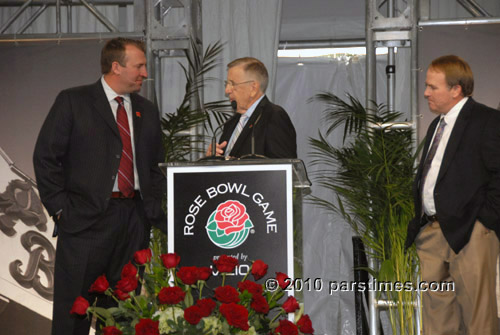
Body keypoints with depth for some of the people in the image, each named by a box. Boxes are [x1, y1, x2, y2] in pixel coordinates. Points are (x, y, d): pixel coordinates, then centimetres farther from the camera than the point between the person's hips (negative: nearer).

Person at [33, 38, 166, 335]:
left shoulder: (147, 111, 15)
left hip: (134, 219, 5)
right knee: (73, 309, -2)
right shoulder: (73, 102, -1)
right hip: (86, 218, -4)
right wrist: (60, 208, -8)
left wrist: (154, 210, 7)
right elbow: (46, 157, -3)